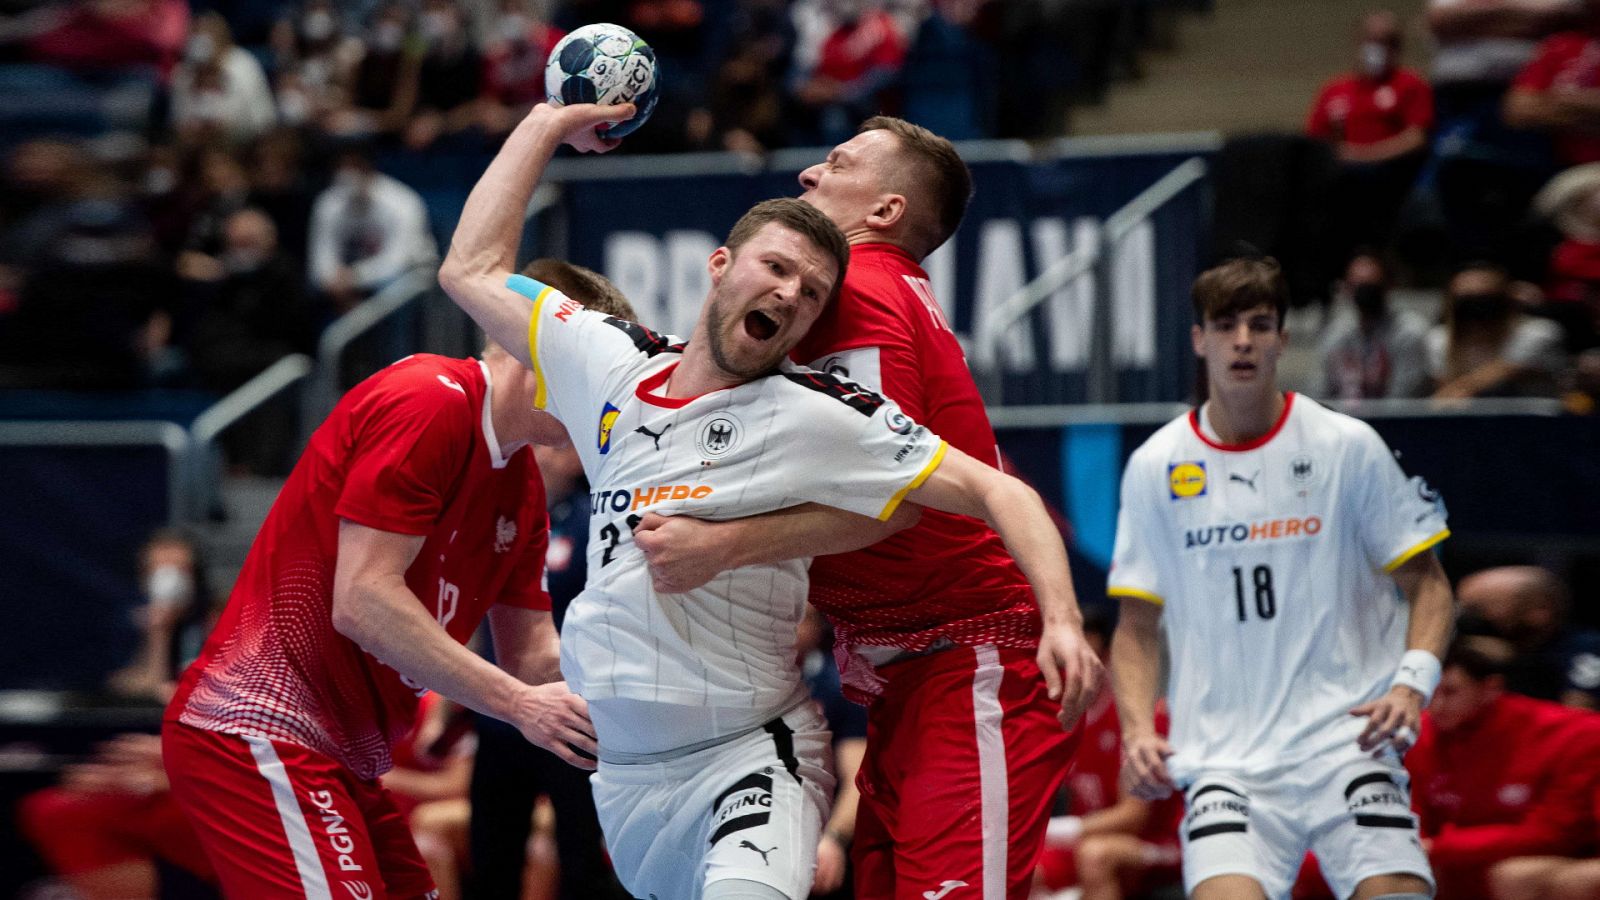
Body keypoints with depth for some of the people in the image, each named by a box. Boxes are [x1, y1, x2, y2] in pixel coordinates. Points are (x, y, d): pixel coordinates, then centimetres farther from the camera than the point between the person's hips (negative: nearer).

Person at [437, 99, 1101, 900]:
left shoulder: (816, 418, -8)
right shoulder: (615, 365, 5)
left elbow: (995, 492, -12)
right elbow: (471, 270, 15)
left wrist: (1062, 620, -26)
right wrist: (544, 127, 16)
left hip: (749, 757, -6)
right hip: (620, 766, 6)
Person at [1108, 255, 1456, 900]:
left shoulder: (1347, 446, 3)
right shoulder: (1154, 467, 8)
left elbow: (1427, 584, 7)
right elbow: (1138, 625, 13)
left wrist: (1412, 682, -12)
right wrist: (1137, 728, -3)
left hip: (1346, 740, -1)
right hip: (1224, 760, 1)